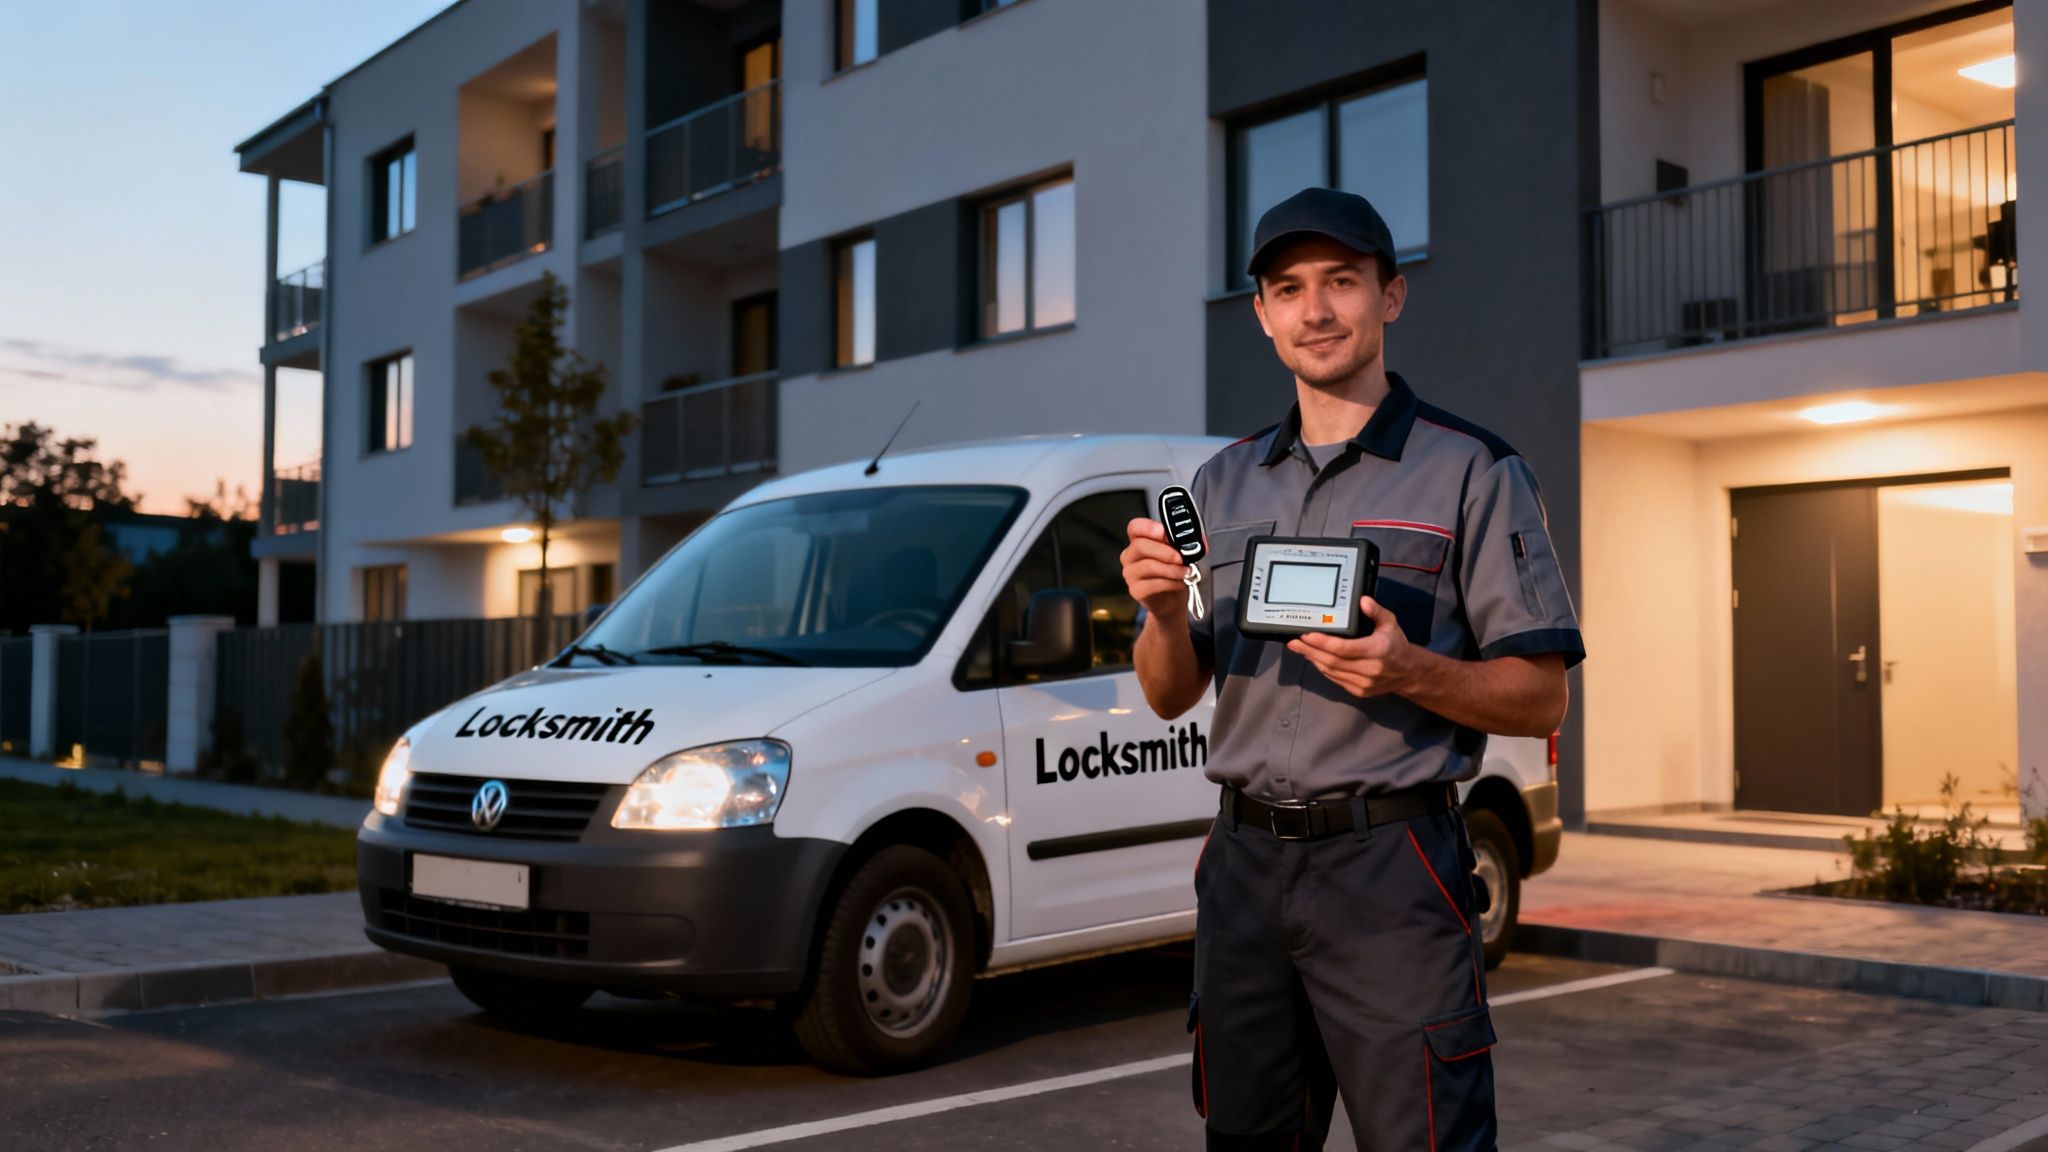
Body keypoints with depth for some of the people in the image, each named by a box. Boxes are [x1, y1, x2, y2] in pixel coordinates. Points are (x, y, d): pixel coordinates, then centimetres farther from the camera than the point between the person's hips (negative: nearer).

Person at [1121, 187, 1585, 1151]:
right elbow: (1169, 697, 13)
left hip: (1390, 864, -5)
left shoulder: (1472, 471, -2)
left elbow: (1540, 701, -4)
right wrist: (1165, 611, -9)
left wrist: (1409, 672, -23)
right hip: (1244, 863, 5)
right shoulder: (1223, 483, 13)